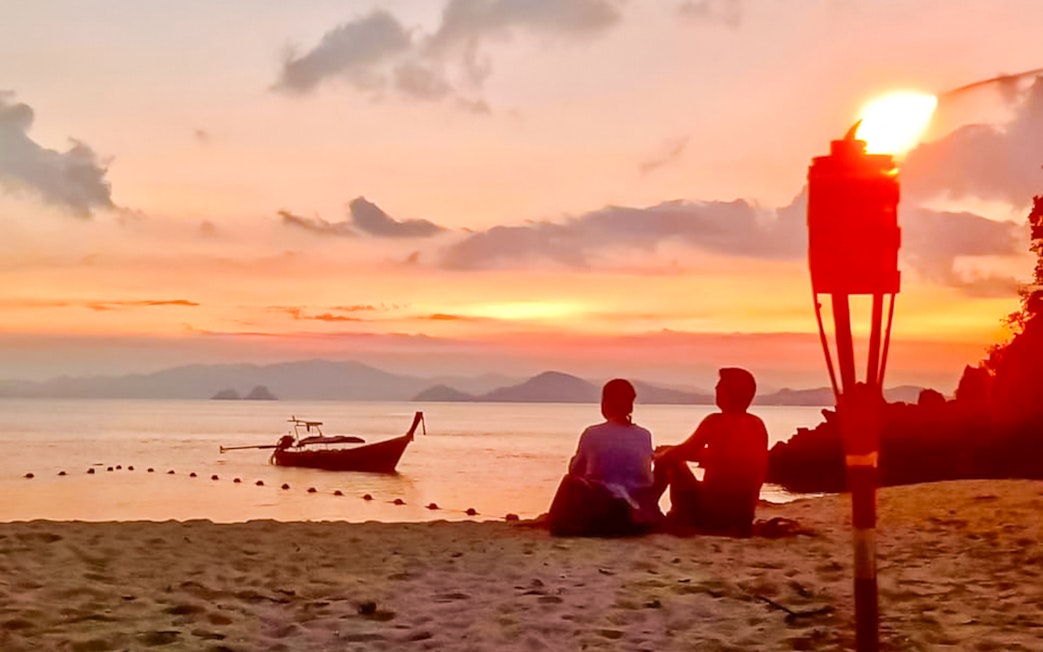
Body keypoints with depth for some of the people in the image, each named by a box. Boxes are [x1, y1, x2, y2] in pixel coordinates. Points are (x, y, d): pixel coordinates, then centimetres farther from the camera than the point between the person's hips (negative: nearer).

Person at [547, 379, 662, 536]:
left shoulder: (591, 434, -8)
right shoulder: (644, 436, -2)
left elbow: (574, 470, 6)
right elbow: (647, 479, 9)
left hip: (602, 514, -2)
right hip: (638, 517, 2)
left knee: (571, 482, 25)